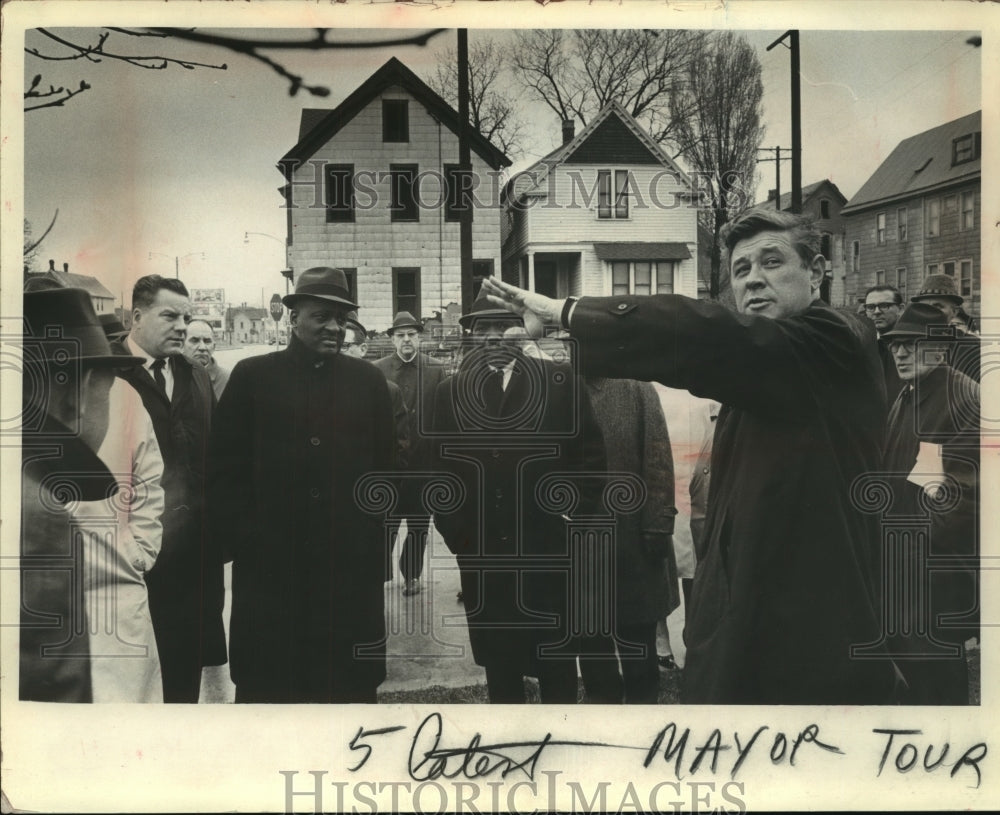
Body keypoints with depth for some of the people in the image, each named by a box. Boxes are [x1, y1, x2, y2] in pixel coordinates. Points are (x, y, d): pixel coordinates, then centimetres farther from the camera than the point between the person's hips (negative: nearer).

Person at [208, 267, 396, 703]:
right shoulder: (251, 377, 3)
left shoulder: (369, 381, 8)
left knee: (351, 685, 9)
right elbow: (224, 469, 2)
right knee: (266, 688, 9)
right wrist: (240, 540, -4)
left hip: (352, 569, 1)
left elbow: (384, 467, 9)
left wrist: (374, 535, 2)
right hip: (268, 569, -1)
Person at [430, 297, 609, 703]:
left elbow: (590, 454, 3)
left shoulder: (559, 383, 2)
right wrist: (454, 531, 1)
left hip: (549, 552, -1)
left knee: (558, 670, 9)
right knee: (499, 666, 11)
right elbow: (440, 469, 9)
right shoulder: (449, 392, 7)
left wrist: (574, 513, -5)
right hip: (483, 556, 2)